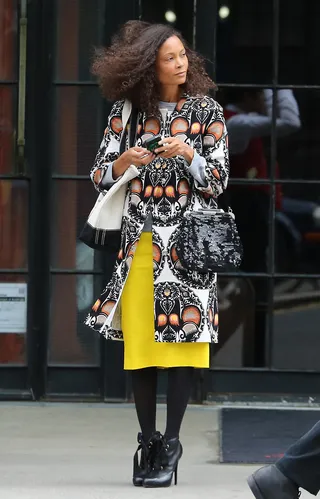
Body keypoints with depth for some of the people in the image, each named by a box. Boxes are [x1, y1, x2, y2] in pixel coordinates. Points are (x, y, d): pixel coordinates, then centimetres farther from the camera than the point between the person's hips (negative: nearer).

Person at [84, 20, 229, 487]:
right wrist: (124, 162, -12)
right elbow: (100, 176, 8)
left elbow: (217, 183, 1)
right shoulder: (125, 111, 6)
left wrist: (188, 154, -16)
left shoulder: (207, 111, 3)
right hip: (138, 240, 2)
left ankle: (171, 442, -1)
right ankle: (147, 440, 11)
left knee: (181, 339, -7)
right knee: (138, 340, 2)